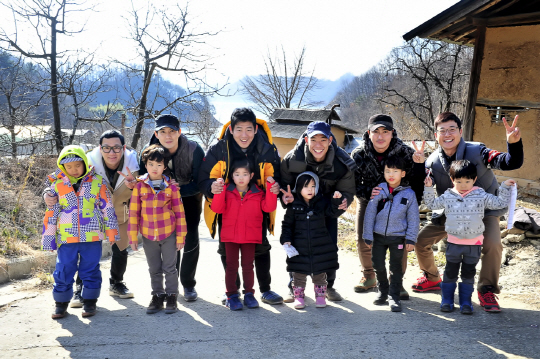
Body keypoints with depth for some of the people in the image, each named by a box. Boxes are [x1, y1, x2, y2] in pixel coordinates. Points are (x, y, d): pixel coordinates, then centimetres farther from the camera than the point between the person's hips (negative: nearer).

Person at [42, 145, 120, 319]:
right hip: (66, 238, 1)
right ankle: (61, 302, 20)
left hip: (92, 236, -1)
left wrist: (111, 231, 5)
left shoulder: (97, 182, 1)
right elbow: (51, 213, 8)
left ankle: (90, 301, 21)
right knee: (64, 270, 4)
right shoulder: (57, 185, 4)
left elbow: (107, 207, 5)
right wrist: (48, 236, 7)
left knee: (90, 270, 8)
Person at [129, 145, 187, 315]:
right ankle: (157, 296, 27)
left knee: (170, 268, 6)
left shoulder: (171, 187, -5)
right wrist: (133, 237, -1)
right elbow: (133, 213, 0)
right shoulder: (139, 186, -2)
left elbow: (179, 213, -1)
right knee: (154, 269, 14)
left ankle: (171, 296, 19)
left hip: (169, 234, -2)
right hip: (148, 235, 2)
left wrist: (180, 236, -2)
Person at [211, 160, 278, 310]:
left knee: (248, 265, 9)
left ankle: (249, 294, 20)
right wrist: (219, 190, -20)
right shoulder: (227, 192, 1)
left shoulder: (258, 193, 3)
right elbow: (217, 208, -11)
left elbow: (269, 207, -9)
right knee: (231, 265, 5)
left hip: (250, 236, 0)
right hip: (230, 236, 0)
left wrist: (270, 188, -15)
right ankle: (231, 295, 12)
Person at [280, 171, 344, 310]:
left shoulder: (322, 203, 0)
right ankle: (298, 297, 22)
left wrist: (337, 200, -23)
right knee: (299, 274, 8)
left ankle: (320, 296, 25)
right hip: (299, 249, -1)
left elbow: (334, 212, -6)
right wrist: (286, 239, -7)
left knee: (320, 274, 11)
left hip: (320, 248, 1)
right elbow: (287, 225, 3)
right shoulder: (293, 206, -2)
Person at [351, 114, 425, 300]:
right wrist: (368, 192, -30)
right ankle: (369, 277, 26)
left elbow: (416, 183, -15)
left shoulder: (405, 152, -21)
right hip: (368, 200, 1)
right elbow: (353, 185, -14)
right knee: (363, 241, 2)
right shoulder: (359, 154, -18)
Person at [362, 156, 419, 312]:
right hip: (378, 235, 1)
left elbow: (413, 218, 1)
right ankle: (383, 291, 32)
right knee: (378, 265, 10)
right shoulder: (378, 190, -4)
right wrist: (368, 236, -2)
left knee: (396, 268, 6)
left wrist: (411, 239, -3)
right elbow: (369, 213, -1)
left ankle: (394, 297, 18)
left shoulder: (409, 194, -4)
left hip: (398, 237, -1)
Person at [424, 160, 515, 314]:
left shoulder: (481, 196, -1)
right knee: (450, 272, 9)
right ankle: (447, 300, 21)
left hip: (474, 243, 0)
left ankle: (466, 302, 19)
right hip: (454, 242, 1)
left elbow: (500, 203, 6)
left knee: (468, 273, 9)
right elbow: (432, 204, 13)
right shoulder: (447, 196, 1)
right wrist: (428, 188, 4)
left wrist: (505, 187, -2)